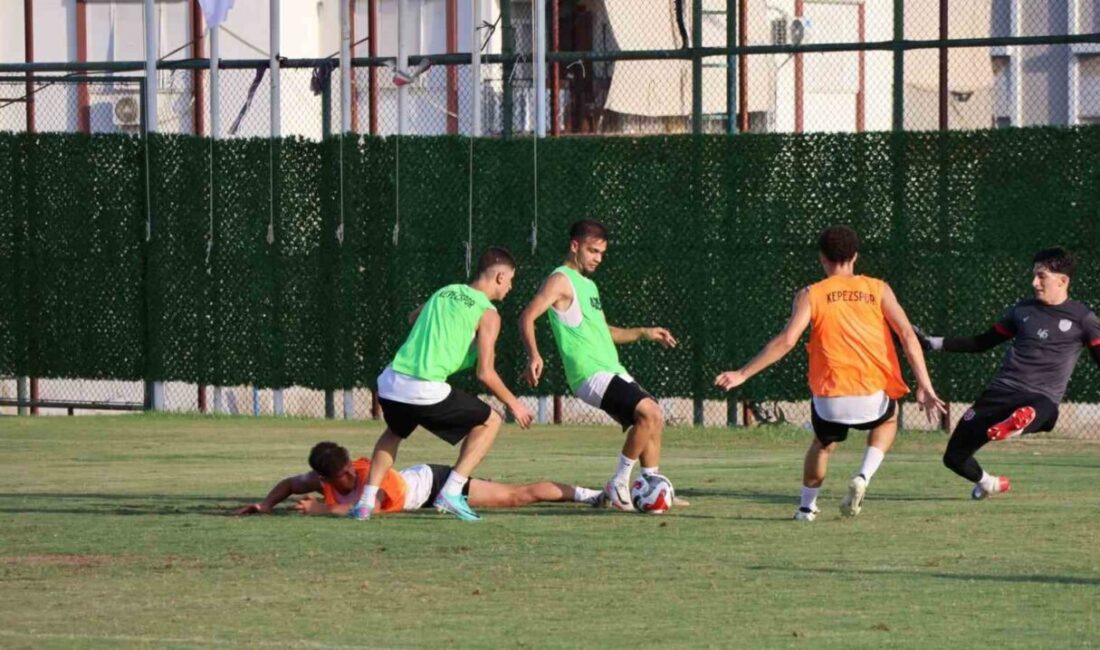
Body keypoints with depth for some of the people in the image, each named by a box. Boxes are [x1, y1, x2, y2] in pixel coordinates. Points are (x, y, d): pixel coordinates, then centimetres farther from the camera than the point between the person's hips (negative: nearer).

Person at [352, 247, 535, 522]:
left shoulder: (445, 292, 19)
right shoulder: (488, 313, -1)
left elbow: (413, 318, 41)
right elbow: (485, 374, -4)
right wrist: (513, 404, 11)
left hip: (389, 383, 6)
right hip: (426, 391, -6)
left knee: (394, 432, 37)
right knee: (490, 421, 14)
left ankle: (366, 501, 22)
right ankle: (451, 492, 4)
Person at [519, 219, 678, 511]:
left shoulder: (588, 285, 21)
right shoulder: (561, 280, -7)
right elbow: (527, 317, -19)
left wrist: (642, 333, 22)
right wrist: (534, 355, -35)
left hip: (613, 373, 10)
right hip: (591, 376, -10)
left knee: (651, 422, 15)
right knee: (651, 413, -23)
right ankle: (619, 484, -14)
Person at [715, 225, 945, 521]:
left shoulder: (811, 295, 2)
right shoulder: (878, 289, 5)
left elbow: (786, 341, -8)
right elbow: (907, 335, -4)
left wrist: (743, 375, -3)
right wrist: (924, 386, -6)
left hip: (830, 399, 0)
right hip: (873, 397, 0)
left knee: (823, 443, 32)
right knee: (888, 419, 34)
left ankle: (807, 507, 31)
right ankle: (863, 477, 12)